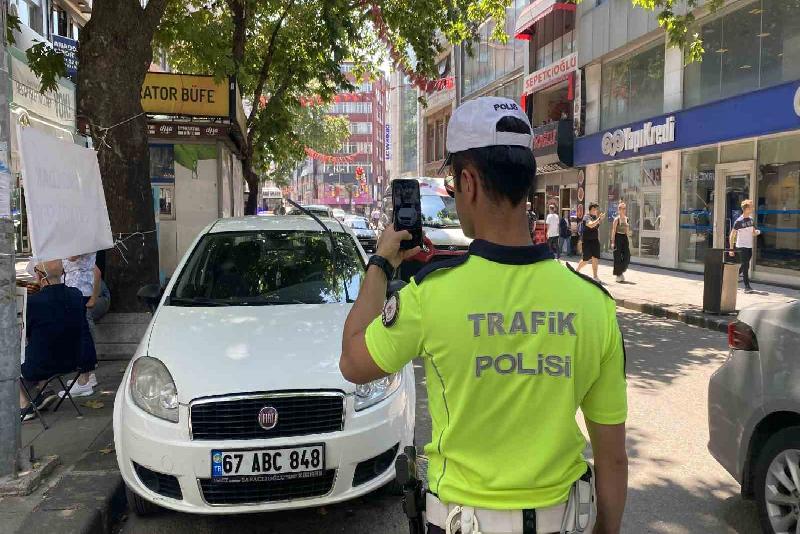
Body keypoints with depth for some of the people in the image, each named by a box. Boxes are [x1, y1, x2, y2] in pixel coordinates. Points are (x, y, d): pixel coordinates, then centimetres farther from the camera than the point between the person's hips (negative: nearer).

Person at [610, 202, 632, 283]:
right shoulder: (617, 219, -6)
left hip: (625, 238, 6)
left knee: (627, 257, -1)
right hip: (618, 238, -5)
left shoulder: (627, 219, 11)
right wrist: (613, 242, -14)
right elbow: (613, 231, -9)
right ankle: (618, 275, 8)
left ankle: (621, 272, 18)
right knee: (618, 257, -2)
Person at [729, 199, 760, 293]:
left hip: (749, 246, 7)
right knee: (746, 266, -9)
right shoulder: (738, 221, -12)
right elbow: (732, 236, -10)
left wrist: (757, 232, -7)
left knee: (745, 265, 12)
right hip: (741, 246, -7)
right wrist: (731, 249, -13)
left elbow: (753, 233, 18)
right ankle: (747, 286, -6)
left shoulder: (751, 219, 7)